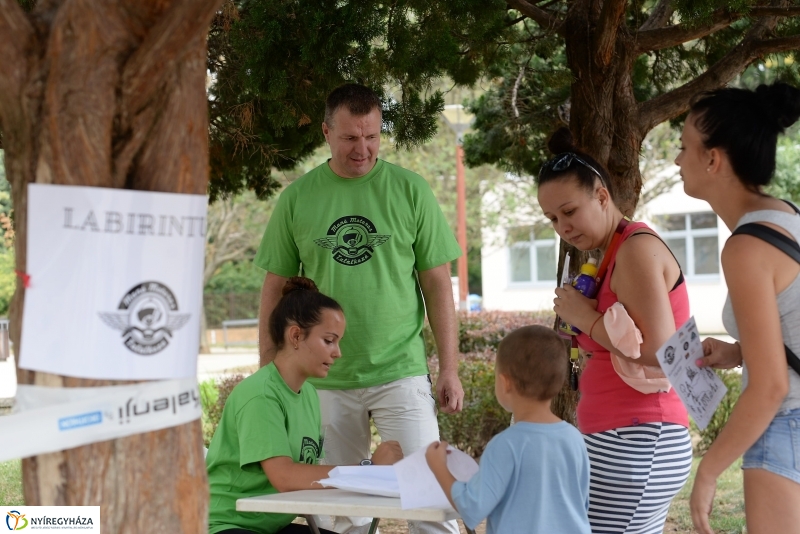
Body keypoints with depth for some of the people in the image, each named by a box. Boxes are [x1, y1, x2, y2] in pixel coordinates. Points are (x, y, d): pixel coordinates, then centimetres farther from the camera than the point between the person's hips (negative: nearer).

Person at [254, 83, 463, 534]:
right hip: (326, 378, 2)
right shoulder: (297, 198, 3)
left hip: (401, 373, -1)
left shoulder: (410, 190, 0)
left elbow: (437, 283, 2)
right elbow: (276, 287, 8)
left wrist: (450, 368, -1)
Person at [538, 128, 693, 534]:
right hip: (627, 441, 10)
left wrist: (586, 318, -12)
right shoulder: (615, 253, 17)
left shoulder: (636, 249, -12)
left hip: (634, 443, -10)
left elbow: (661, 354, -21)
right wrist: (582, 318, 0)